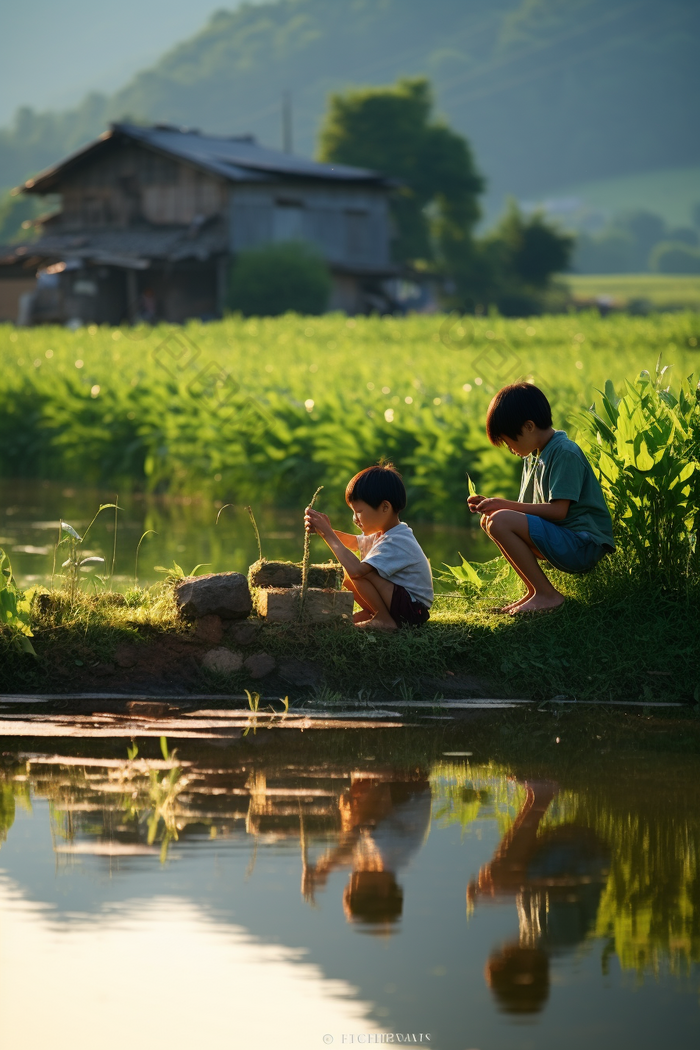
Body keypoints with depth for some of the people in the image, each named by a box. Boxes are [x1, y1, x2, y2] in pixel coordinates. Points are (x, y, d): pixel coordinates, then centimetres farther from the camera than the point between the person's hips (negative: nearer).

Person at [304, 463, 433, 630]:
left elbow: (356, 569, -36)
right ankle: (371, 613, 10)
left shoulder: (396, 543, -24)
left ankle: (384, 620, -13)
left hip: (413, 609, -10)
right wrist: (326, 530, 1)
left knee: (353, 572, -24)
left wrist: (328, 534, -27)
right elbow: (352, 542, 22)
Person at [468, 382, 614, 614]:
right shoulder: (532, 457, 15)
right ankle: (534, 590, 5)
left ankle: (547, 595, -14)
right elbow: (526, 509, 14)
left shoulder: (565, 453, -13)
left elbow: (558, 510, -21)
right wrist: (492, 505, -1)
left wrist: (505, 505, -18)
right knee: (488, 520, 7)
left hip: (584, 545, -10)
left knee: (500, 521, -22)